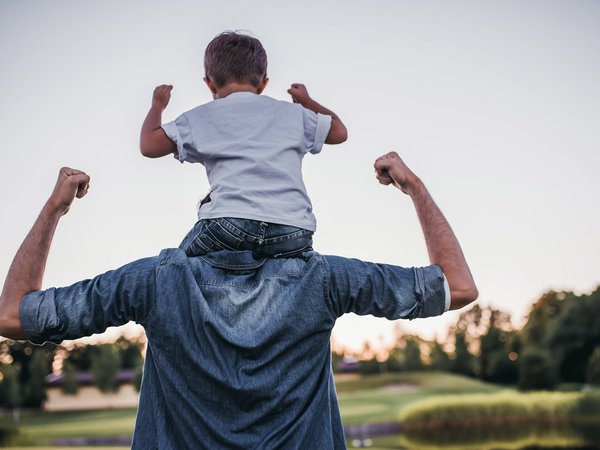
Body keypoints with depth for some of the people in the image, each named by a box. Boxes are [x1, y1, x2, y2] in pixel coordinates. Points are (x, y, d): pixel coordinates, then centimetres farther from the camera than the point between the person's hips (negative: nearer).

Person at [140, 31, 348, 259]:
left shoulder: (201, 118, 16)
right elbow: (339, 132, 36)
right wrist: (307, 102, 54)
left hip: (230, 224, -1)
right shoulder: (292, 113, 22)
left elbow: (149, 146, 18)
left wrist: (157, 105, 38)